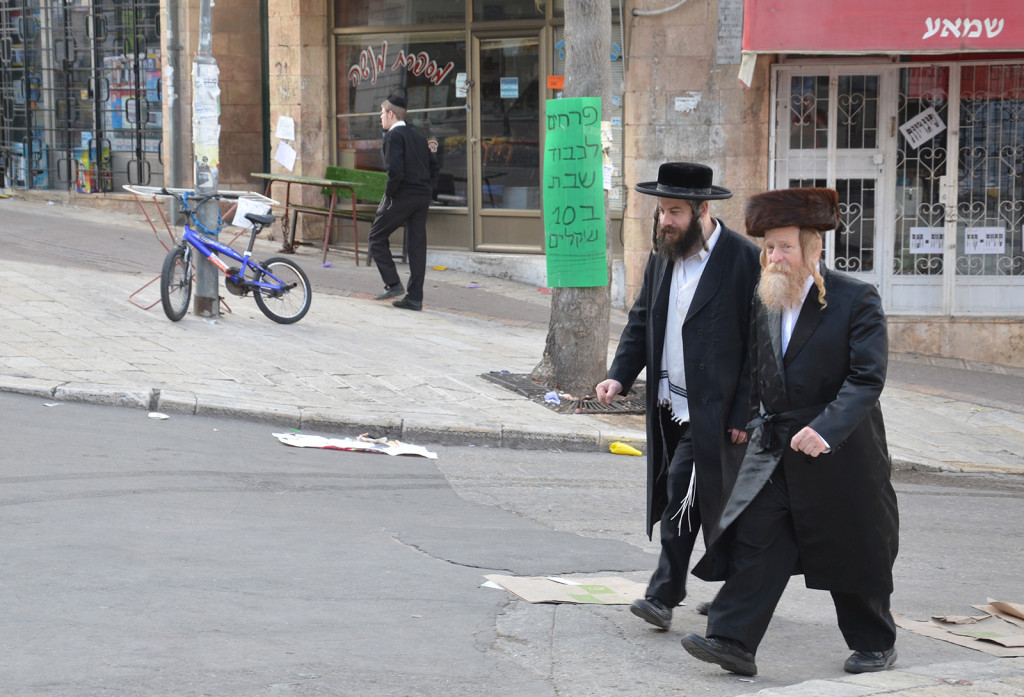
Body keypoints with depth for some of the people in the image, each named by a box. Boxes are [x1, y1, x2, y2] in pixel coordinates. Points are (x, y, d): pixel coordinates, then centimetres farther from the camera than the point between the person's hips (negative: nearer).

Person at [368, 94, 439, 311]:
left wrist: (389, 194, -10)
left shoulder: (393, 136, -9)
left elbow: (395, 171, -22)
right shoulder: (418, 138, 16)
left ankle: (393, 284, 1)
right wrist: (427, 191, 15)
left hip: (402, 196, -7)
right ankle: (415, 297, 6)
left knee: (377, 238, 8)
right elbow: (434, 167, 18)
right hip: (422, 198, 7)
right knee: (417, 246, 6)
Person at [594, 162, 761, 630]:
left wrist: (743, 414, -14)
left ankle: (664, 595, -7)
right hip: (669, 406, 7)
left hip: (713, 410, -7)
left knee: (682, 492, -13)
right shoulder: (662, 254, 9)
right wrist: (620, 376, 1)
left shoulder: (745, 260, -12)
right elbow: (642, 321, 17)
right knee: (713, 500, 14)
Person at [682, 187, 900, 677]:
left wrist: (826, 429, -30)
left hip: (841, 452, -5)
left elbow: (867, 378, -19)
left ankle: (875, 645, 25)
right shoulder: (764, 301, 6)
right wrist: (755, 419, 15)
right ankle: (732, 642, -5)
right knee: (754, 540, -5)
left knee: (853, 557, 7)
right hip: (773, 450, 5)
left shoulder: (857, 300, -12)